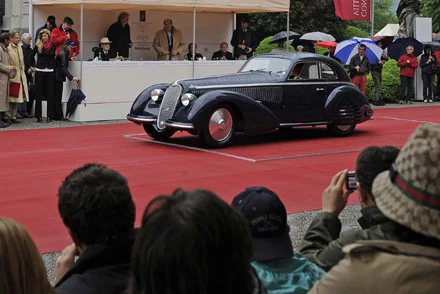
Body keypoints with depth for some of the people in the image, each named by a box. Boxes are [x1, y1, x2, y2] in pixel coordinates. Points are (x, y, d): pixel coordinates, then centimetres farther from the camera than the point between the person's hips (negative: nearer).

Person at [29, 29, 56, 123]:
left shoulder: (53, 45, 2)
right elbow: (31, 56, 13)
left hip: (50, 72, 1)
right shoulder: (38, 46, 1)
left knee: (50, 94, 1)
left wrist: (54, 67, 4)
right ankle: (38, 116, 7)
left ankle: (49, 116, 5)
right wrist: (31, 66, 9)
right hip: (39, 71, 0)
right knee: (39, 94, 3)